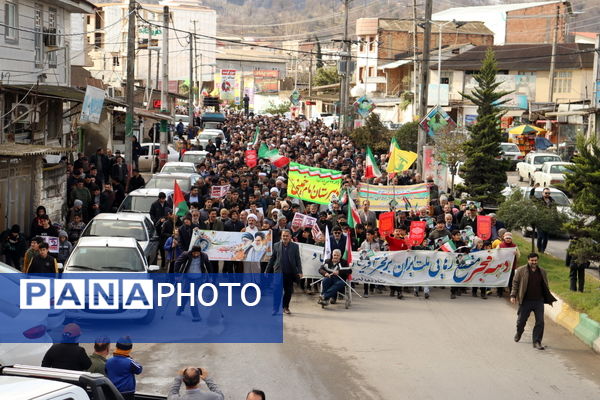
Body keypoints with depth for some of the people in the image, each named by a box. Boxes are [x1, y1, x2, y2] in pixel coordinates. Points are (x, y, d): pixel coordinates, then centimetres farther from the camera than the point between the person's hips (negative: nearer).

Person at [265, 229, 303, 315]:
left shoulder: (295, 246, 5)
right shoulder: (276, 245, 6)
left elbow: (298, 260, 5)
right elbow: (272, 259, 9)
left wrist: (299, 272, -3)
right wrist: (267, 271, 7)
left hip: (290, 273, 1)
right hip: (279, 272, -1)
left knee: (288, 291, 7)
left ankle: (286, 307, 23)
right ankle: (275, 308, 0)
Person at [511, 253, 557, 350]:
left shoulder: (542, 272, 9)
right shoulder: (521, 271, -1)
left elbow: (546, 286, 17)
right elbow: (515, 283, 1)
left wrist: (549, 299, 16)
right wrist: (513, 295, -7)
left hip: (539, 301, 2)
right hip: (525, 301, -2)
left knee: (540, 322, -5)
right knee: (521, 320, 9)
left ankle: (537, 342, 2)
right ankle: (518, 333, 40)